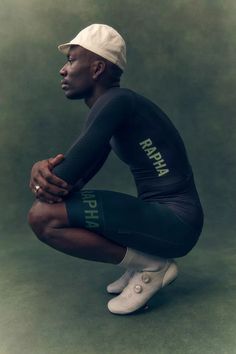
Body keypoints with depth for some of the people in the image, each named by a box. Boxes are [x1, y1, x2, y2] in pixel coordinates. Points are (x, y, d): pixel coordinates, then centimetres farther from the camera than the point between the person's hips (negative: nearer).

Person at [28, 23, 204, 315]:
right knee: (63, 207, 19)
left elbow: (64, 179, -21)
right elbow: (74, 179, 11)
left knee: (43, 217, -20)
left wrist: (41, 172, 1)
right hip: (159, 217, 10)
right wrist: (46, 169, -11)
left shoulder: (115, 101, -16)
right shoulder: (108, 108, 13)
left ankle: (150, 265, -5)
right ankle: (145, 260, 12)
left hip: (176, 222, -9)